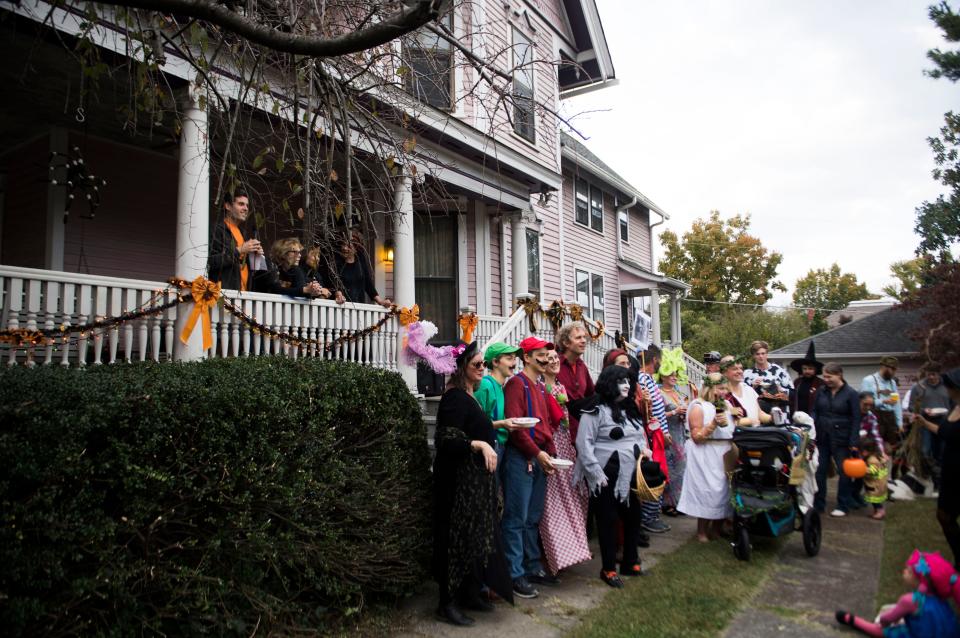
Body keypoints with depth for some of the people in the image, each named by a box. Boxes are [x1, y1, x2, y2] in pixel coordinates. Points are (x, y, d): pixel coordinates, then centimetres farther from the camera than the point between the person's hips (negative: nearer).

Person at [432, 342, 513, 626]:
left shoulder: (468, 396, 12)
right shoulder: (455, 397, -17)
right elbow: (445, 440, -23)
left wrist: (496, 425, 16)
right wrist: (480, 445, -28)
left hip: (475, 478, 10)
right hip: (459, 479, -9)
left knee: (476, 535, 15)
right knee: (459, 537, -1)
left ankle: (469, 592, 29)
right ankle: (448, 603, 12)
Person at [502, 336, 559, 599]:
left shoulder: (541, 387, 18)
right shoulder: (517, 383, -9)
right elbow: (514, 423, -17)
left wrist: (549, 452, 5)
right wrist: (536, 453, -17)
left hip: (540, 457, 8)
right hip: (520, 457, -8)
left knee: (533, 518, 15)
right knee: (516, 518, -2)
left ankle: (532, 567, 26)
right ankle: (515, 575, 6)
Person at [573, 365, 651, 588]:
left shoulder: (630, 410, 14)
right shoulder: (596, 411, -11)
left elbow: (640, 436, 25)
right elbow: (584, 443, -14)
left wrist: (644, 449, 5)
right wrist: (596, 473, -16)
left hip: (631, 475, 7)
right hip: (608, 477, -7)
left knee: (633, 517, 13)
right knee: (608, 521, 4)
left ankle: (630, 562, 32)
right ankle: (608, 569, 18)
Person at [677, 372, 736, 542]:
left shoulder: (726, 405, 14)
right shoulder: (698, 406, -9)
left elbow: (733, 429, 23)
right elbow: (696, 437, -14)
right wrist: (714, 424, -21)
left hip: (725, 454, 7)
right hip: (706, 456, -7)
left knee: (725, 490, 8)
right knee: (707, 492, -7)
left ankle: (717, 528, 24)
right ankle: (702, 531, 7)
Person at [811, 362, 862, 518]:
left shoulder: (851, 394, -7)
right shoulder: (821, 391, 4)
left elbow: (856, 419, -7)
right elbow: (815, 412, 8)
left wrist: (853, 442, -10)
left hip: (841, 439, -4)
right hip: (822, 437, 4)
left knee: (844, 472, 7)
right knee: (819, 471, 8)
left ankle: (843, 506, 20)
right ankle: (818, 504, 19)